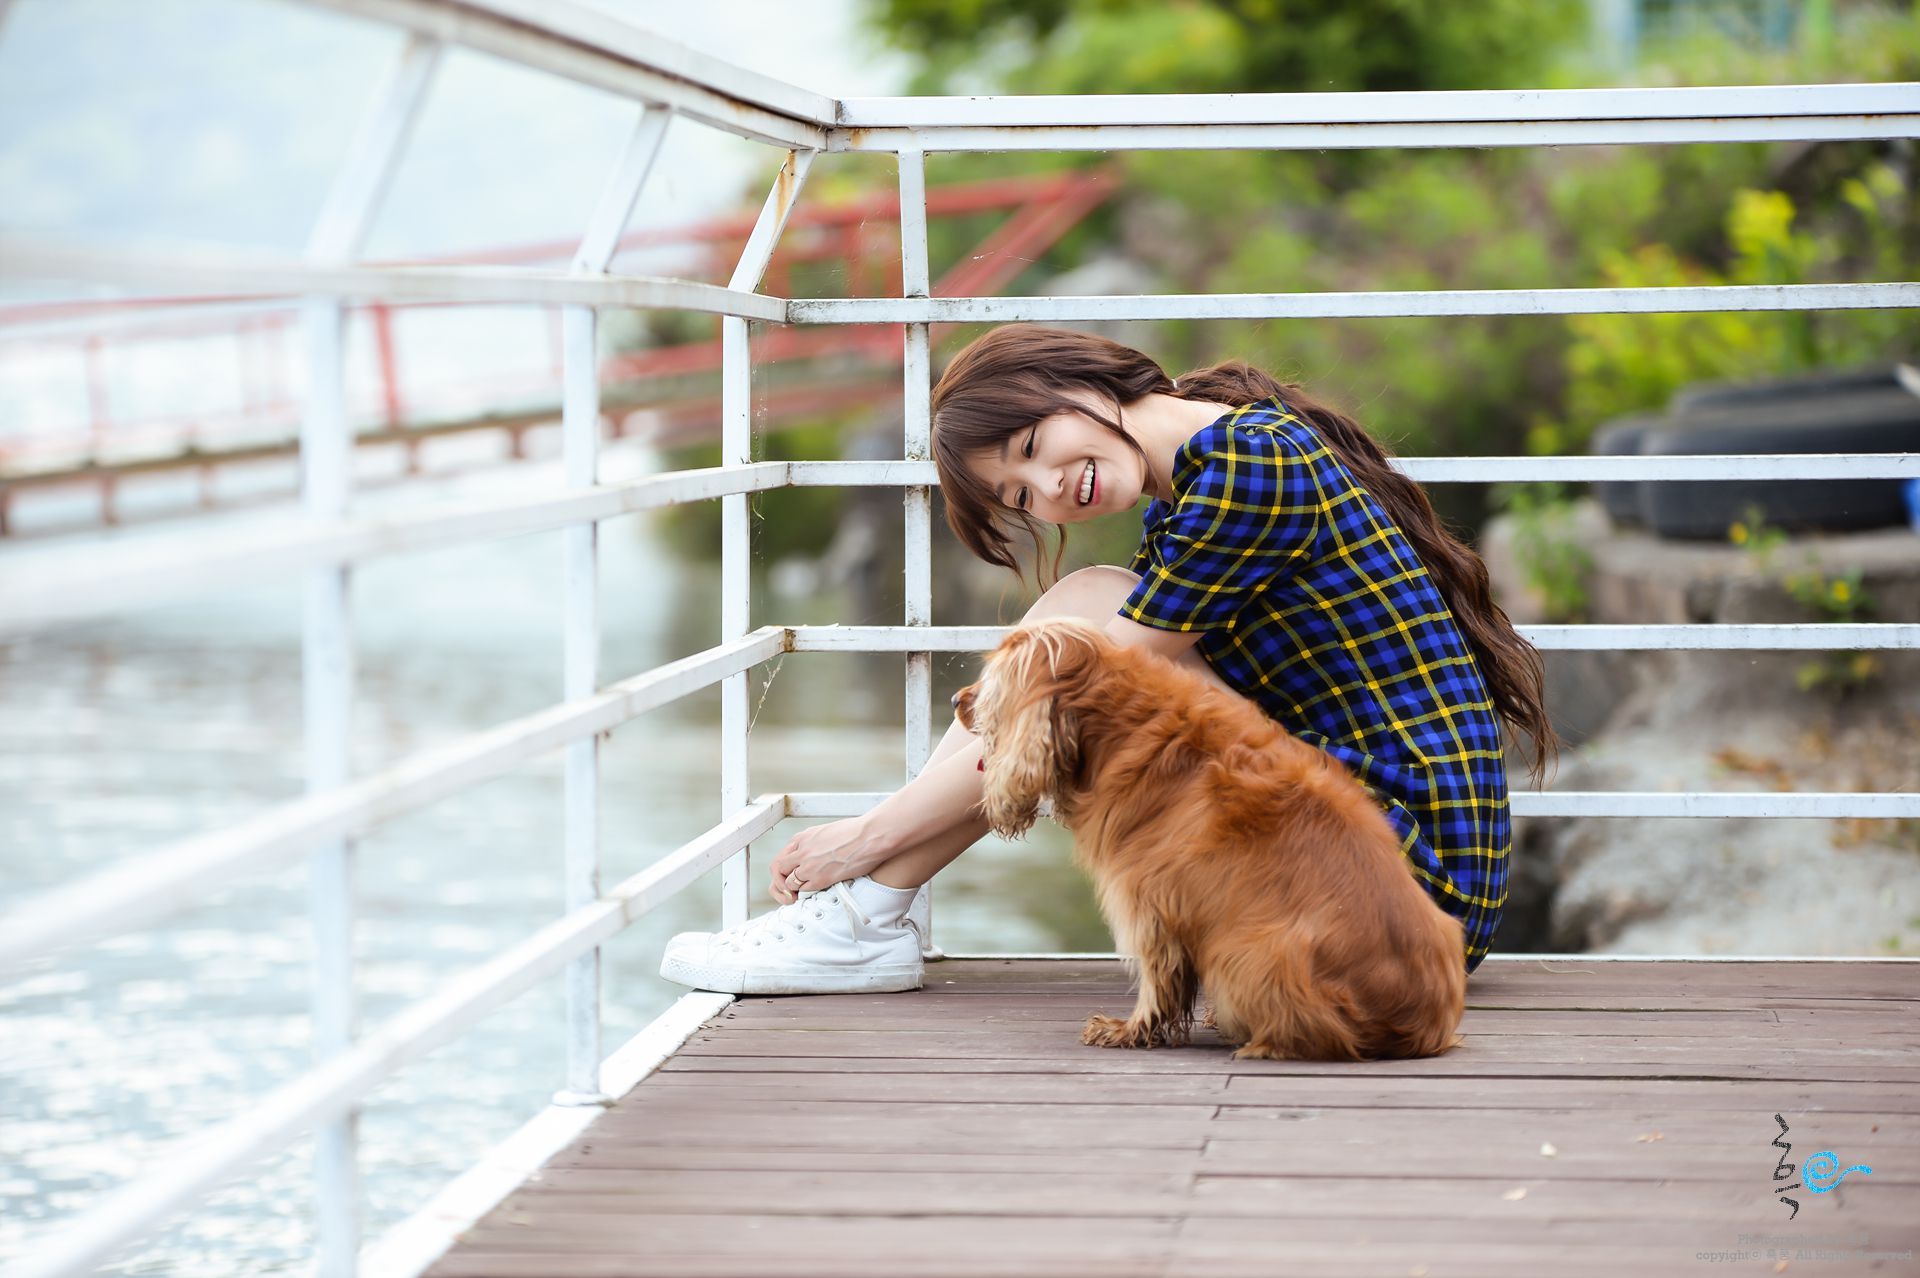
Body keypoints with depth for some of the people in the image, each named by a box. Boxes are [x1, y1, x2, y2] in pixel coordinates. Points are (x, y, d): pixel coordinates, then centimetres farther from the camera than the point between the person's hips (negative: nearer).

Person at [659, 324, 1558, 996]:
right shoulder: (1184, 497, 15)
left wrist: (870, 834, -8)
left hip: (1413, 884, -9)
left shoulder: (1248, 460, -14)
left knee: (1088, 617, -9)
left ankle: (861, 923, -4)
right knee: (1090, 622, 7)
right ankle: (861, 911, 2)